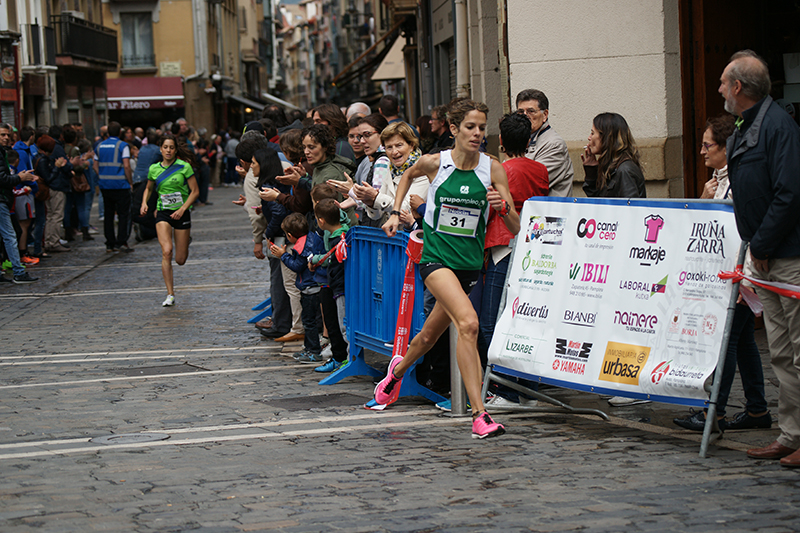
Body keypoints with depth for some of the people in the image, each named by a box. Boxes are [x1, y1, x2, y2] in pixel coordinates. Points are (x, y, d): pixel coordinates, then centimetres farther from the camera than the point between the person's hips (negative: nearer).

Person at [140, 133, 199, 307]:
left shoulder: (184, 167, -7)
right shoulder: (154, 169, 2)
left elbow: (195, 191, -5)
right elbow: (149, 188, 20)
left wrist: (182, 209, -16)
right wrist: (144, 203, 1)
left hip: (182, 213, -1)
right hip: (163, 213, 1)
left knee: (180, 259, 4)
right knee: (166, 252, -20)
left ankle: (187, 240, 43)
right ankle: (170, 295, -15)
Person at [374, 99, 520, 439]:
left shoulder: (493, 169, -4)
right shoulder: (434, 163, -7)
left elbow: (515, 228, -3)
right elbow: (409, 175, 19)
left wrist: (503, 207, -22)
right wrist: (395, 213, 13)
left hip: (470, 262, 4)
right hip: (435, 256, -3)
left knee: (430, 335, 19)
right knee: (468, 323, -27)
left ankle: (398, 369, 54)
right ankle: (479, 414, -27)